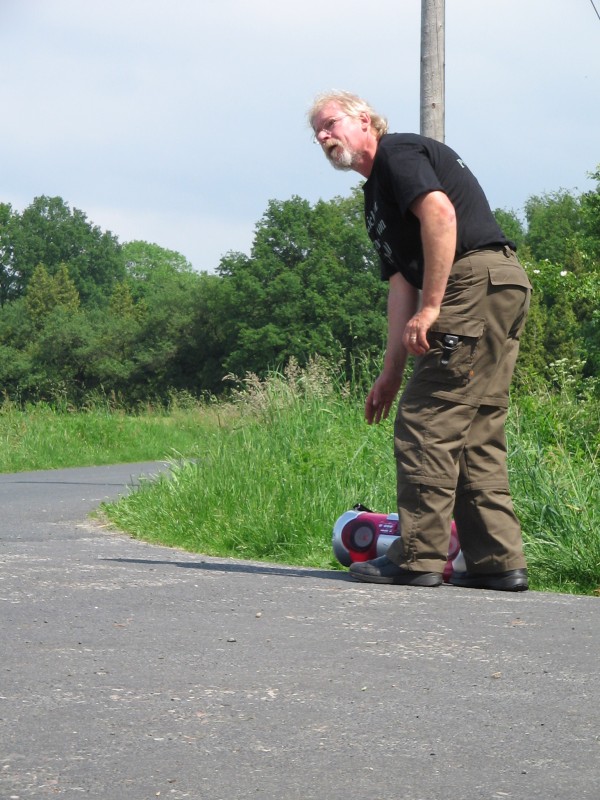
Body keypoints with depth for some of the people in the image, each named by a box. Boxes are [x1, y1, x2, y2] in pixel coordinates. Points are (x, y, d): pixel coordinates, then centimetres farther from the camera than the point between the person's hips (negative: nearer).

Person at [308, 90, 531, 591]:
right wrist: (391, 372, 16)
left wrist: (430, 307, -20)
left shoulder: (398, 152, 0)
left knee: (427, 422, -8)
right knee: (475, 434, 10)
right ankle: (498, 562, 9)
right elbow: (401, 282, 23)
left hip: (475, 283, -10)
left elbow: (440, 213, -18)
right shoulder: (377, 193, 28)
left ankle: (418, 557, -6)